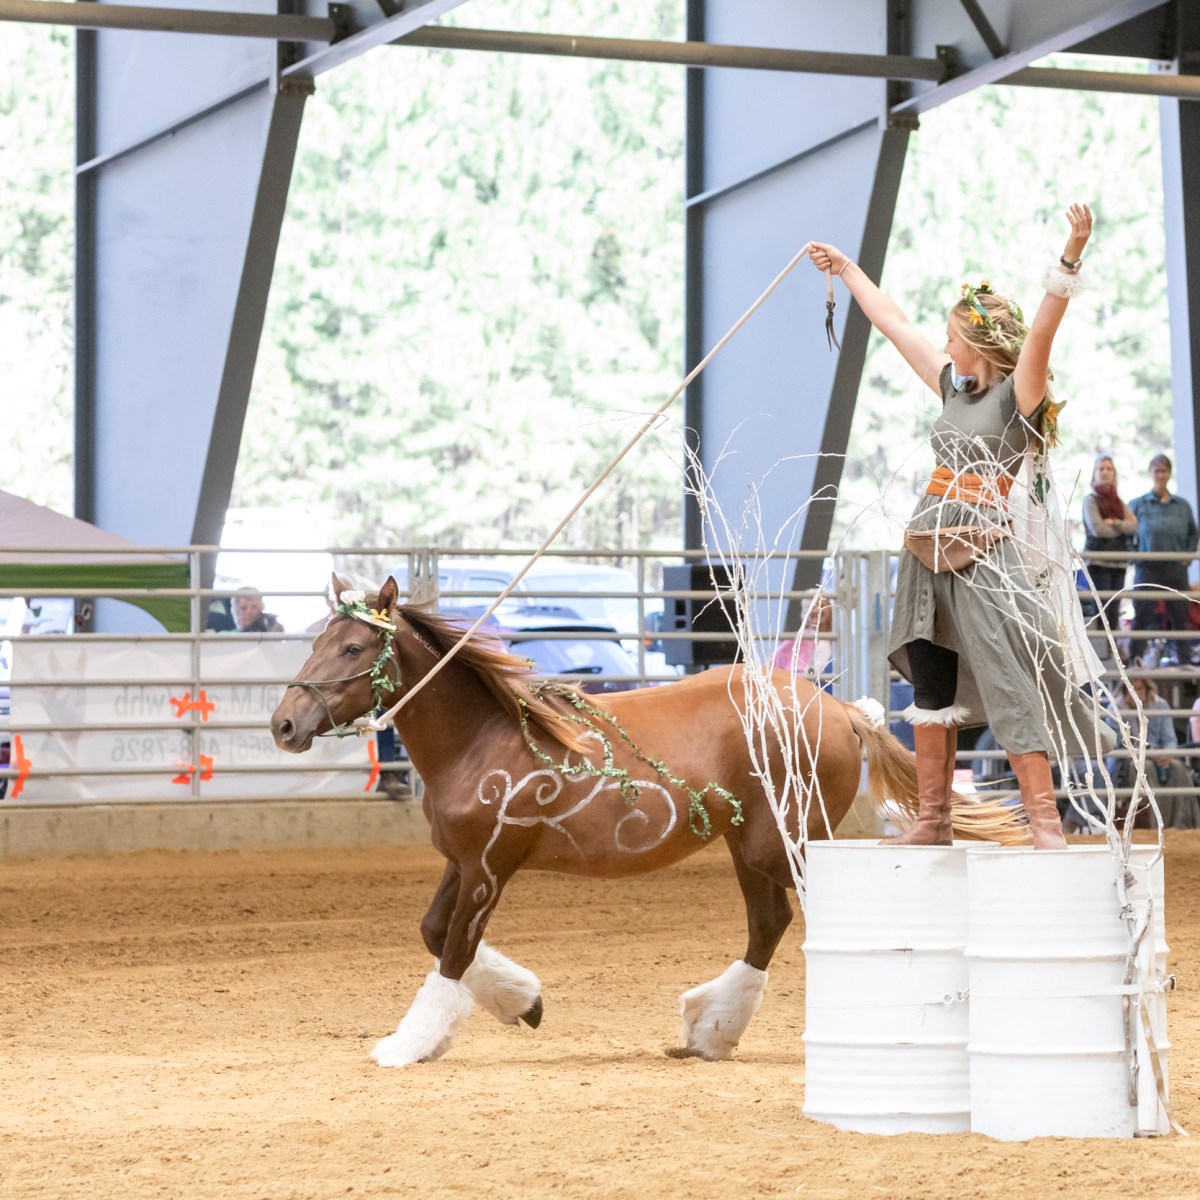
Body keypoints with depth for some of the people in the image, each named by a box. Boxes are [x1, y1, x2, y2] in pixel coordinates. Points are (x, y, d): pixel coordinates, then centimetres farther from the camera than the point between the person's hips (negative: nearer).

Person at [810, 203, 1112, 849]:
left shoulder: (1018, 394, -6)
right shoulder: (954, 386, 14)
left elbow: (1043, 329, -21)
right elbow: (894, 324, 24)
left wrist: (1071, 257, -36)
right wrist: (846, 268, 33)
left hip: (983, 555, -8)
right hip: (928, 552, 8)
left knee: (1008, 687, -12)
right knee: (932, 690, 10)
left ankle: (1046, 822, -13)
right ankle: (932, 819, 16)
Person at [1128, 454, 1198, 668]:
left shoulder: (1182, 506, 11)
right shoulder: (1138, 505, 4)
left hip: (1176, 569, 2)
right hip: (1148, 568, -2)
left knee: (1179, 615, 5)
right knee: (1142, 616, -5)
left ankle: (1182, 657, 13)